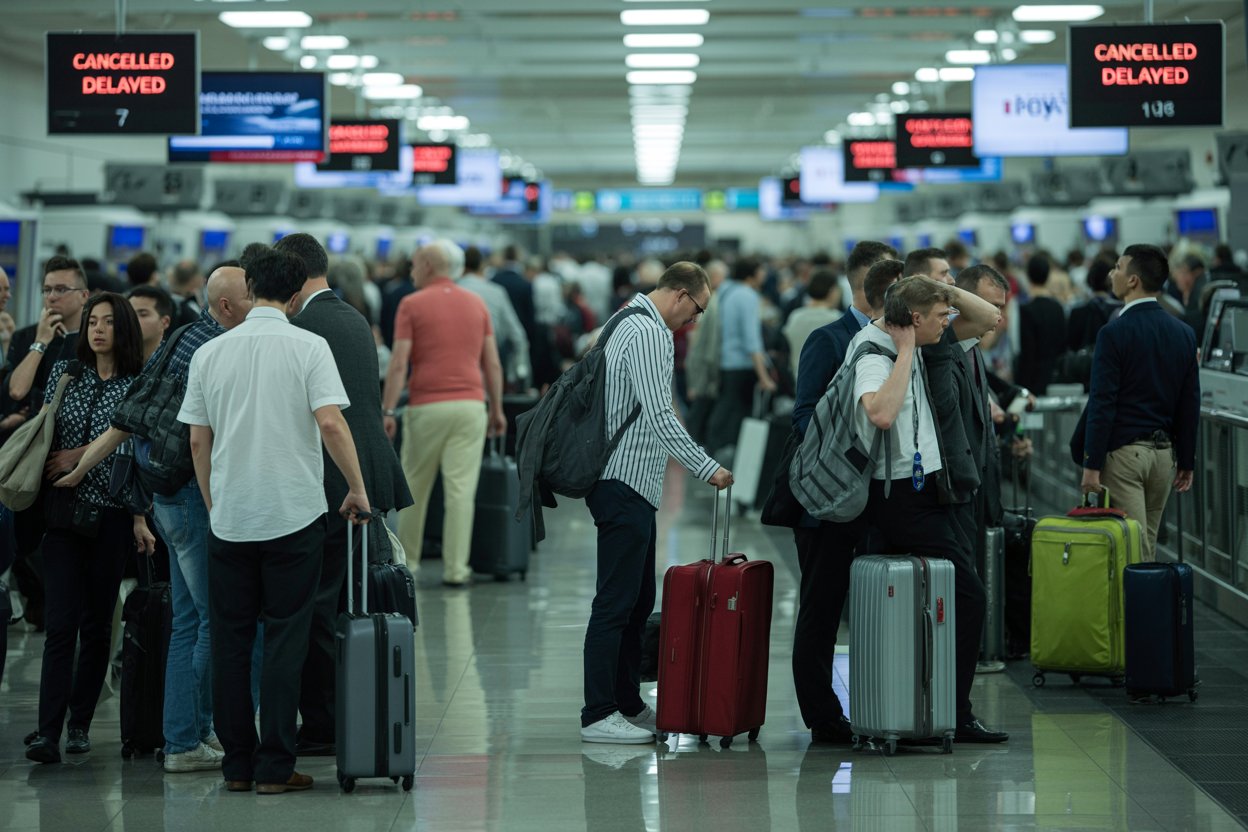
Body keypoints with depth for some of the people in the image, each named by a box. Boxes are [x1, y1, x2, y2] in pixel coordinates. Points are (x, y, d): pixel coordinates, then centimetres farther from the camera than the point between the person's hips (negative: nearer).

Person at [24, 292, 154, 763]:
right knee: (60, 622, -8)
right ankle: (48, 732, -13)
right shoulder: (64, 373, 10)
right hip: (65, 511, 1)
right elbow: (43, 432, 13)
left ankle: (80, 723, 15)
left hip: (112, 516, -1)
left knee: (97, 623, 4)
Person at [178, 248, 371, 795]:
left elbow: (198, 441, 7)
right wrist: (358, 489, -6)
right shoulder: (307, 347, -7)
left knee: (230, 641, 10)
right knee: (284, 641, 1)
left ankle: (237, 764, 12)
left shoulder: (210, 353, 4)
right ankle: (274, 767, 0)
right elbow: (330, 424, -17)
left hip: (229, 518, 3)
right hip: (293, 514, -3)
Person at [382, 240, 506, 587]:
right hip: (470, 404, 2)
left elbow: (399, 364, -7)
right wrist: (497, 410, 16)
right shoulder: (477, 304, 10)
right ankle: (455, 569, -4)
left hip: (426, 406, -2)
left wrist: (387, 411, -7)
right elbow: (492, 364, 9)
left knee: (415, 488, 12)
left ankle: (407, 562, 22)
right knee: (461, 490, -1)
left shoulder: (412, 305, 0)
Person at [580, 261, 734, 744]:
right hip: (626, 483, -11)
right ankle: (598, 715, -6)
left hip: (629, 486, 11)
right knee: (616, 603, -8)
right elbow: (659, 417, -22)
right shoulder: (648, 333, -15)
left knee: (638, 600, 14)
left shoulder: (633, 324, 19)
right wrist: (707, 469, -18)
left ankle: (628, 705, 20)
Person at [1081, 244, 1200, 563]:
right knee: (1148, 544, 15)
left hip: (1123, 452, -6)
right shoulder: (1183, 333, 7)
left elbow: (1102, 404, -15)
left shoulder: (1115, 333, -13)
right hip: (1163, 453, 6)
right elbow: (1190, 404, 10)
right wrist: (1187, 462, 15)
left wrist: (1092, 465, -12)